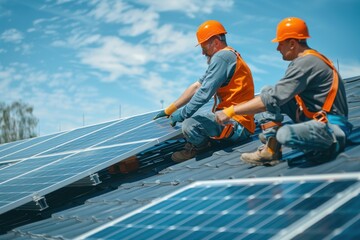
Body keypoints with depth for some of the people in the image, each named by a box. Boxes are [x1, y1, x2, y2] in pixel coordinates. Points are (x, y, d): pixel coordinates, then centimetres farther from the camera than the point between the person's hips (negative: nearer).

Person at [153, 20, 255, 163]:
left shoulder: (221, 57, -16)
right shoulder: (228, 55, 17)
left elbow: (204, 93, -23)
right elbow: (196, 86, 14)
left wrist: (181, 114, -11)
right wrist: (169, 110, 12)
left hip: (237, 125, -11)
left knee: (190, 125, -29)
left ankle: (199, 147, 0)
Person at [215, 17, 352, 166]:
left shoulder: (306, 62, -18)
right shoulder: (309, 59, 12)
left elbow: (273, 99, -22)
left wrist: (231, 111, -19)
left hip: (332, 127, -9)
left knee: (285, 134, -38)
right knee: (267, 91, 6)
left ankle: (327, 149, -7)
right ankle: (270, 149, -3)